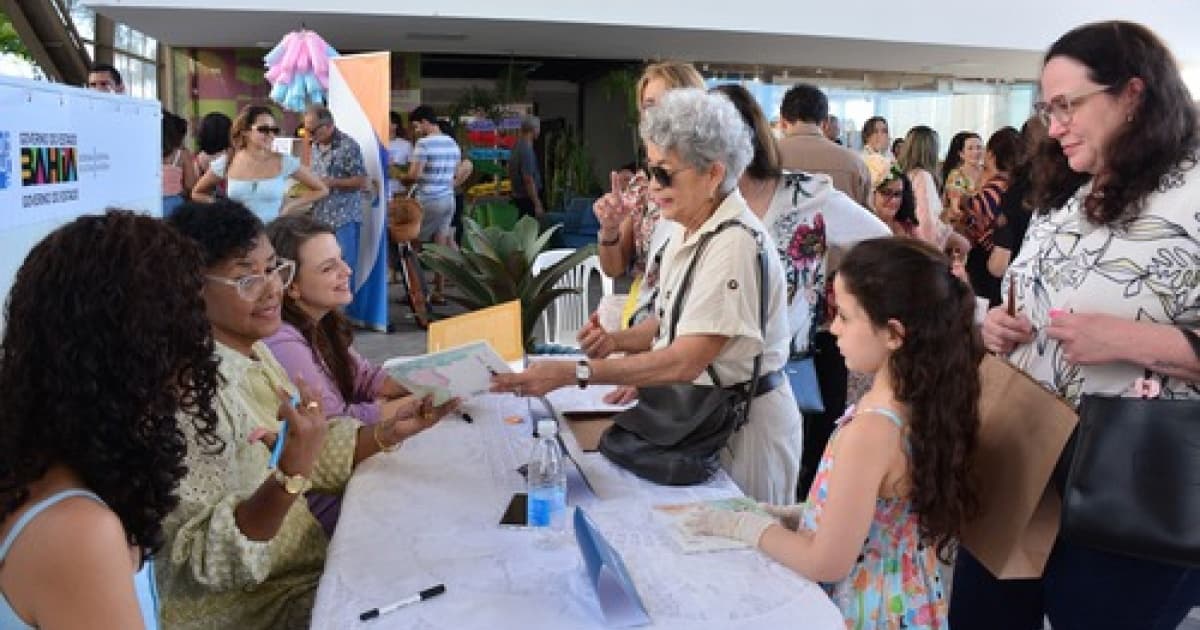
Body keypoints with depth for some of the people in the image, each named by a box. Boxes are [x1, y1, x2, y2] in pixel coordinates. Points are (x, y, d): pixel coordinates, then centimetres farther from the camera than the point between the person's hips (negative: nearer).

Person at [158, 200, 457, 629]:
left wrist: (390, 432, -5)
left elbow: (317, 456, 10)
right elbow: (211, 557, -25)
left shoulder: (254, 353, 2)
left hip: (305, 568, 7)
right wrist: (290, 475, -39)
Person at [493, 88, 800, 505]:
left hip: (744, 423, -8)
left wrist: (573, 373, -32)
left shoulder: (735, 244, -26)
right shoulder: (686, 229, 2)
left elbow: (685, 362, -30)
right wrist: (618, 341, -7)